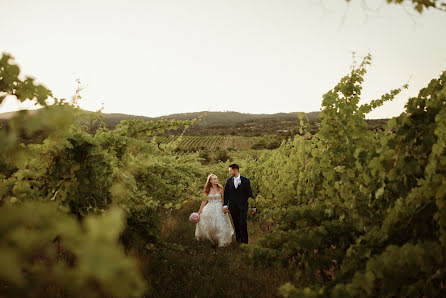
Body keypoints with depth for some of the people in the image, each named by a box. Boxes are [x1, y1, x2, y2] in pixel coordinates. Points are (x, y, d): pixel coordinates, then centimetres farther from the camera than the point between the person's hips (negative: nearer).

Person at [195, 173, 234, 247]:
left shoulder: (220, 188, -2)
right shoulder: (207, 189, 0)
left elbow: (223, 200, 4)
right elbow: (204, 200, 5)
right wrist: (199, 211, 4)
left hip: (219, 209, -1)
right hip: (209, 209, 1)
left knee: (220, 226, 0)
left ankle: (220, 242, 17)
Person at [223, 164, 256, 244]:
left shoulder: (245, 180, -3)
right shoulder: (229, 181, 6)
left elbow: (250, 194, 0)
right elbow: (226, 194, 7)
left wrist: (253, 206, 1)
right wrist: (225, 205, -4)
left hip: (243, 207, -3)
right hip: (233, 207, 3)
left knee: (243, 224, -8)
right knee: (236, 225, 8)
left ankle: (244, 242, 2)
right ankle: (238, 241, 18)